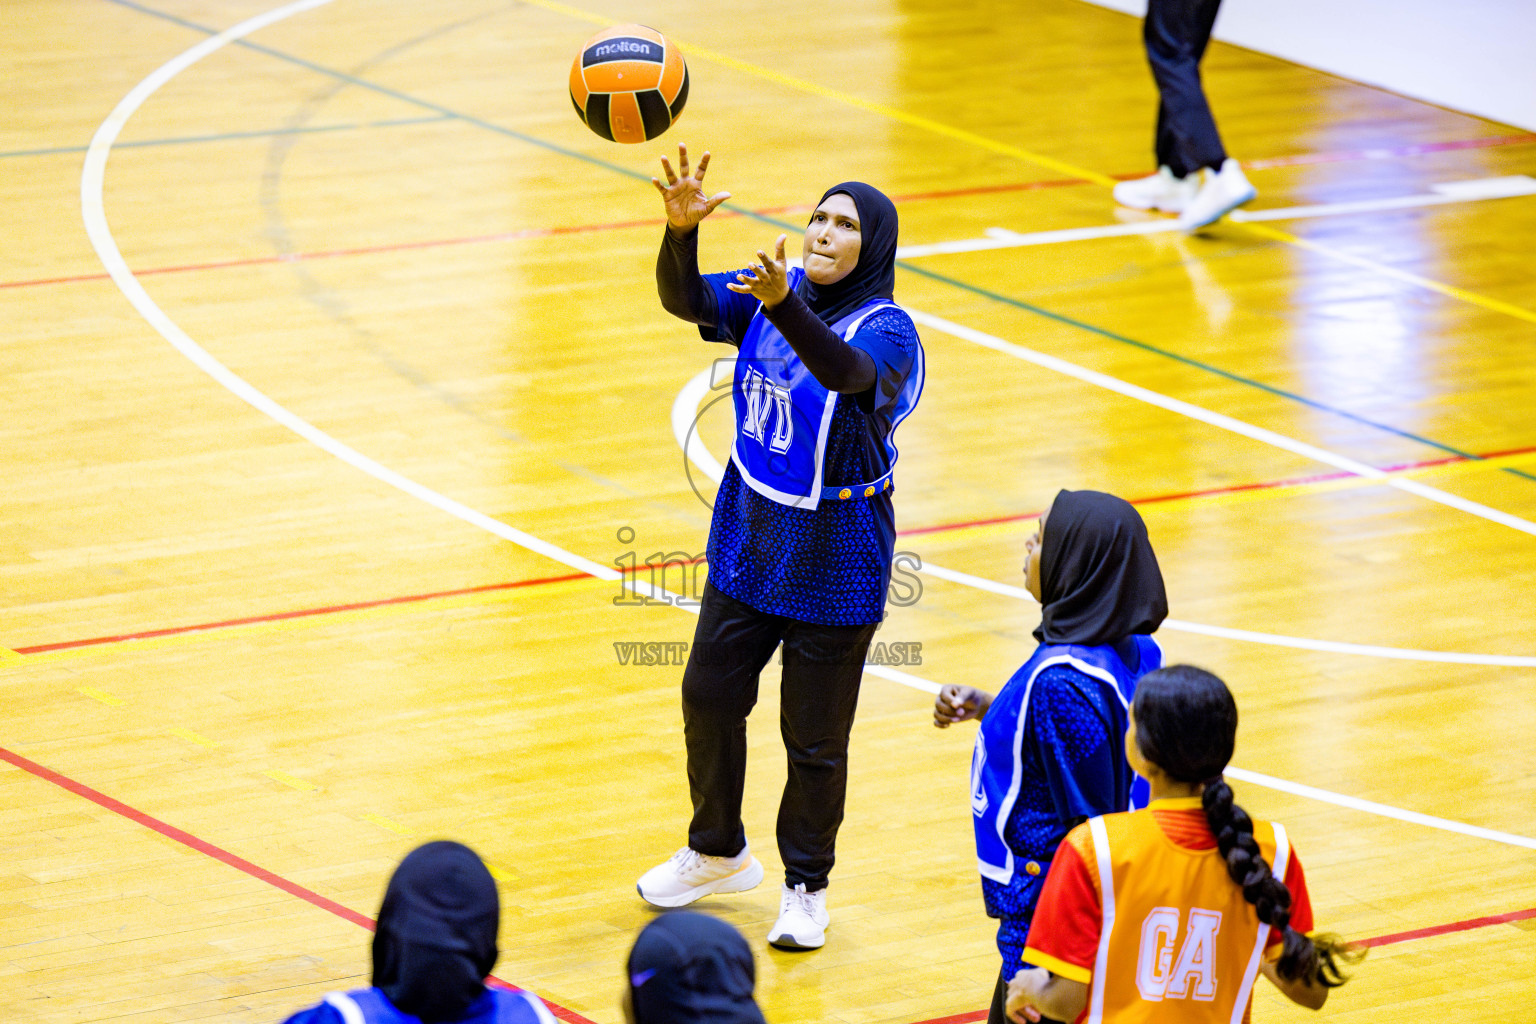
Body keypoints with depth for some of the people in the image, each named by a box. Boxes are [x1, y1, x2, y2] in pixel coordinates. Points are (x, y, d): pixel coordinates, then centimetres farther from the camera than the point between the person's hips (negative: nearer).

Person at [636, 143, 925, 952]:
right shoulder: (769, 291, -3)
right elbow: (685, 299, -18)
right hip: (747, 540, 6)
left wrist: (782, 305, -59)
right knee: (709, 696, 16)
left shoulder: (886, 330, -19)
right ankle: (718, 853, 38)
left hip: (834, 560, -6)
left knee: (815, 738, 5)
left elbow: (845, 370, -41)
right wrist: (681, 229, -38)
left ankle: (806, 886, 26)